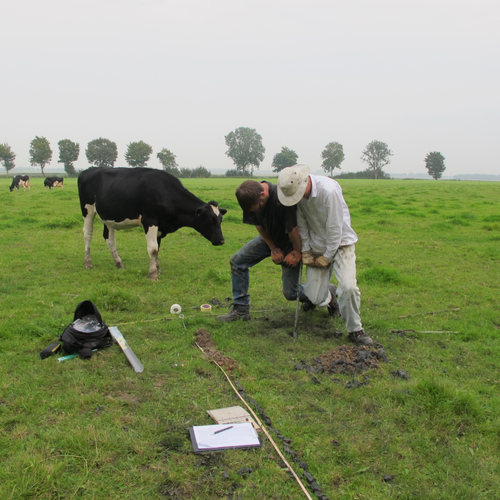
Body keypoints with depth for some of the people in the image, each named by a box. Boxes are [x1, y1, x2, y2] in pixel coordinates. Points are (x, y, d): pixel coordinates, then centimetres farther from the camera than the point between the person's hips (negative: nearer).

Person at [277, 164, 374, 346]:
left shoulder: (329, 190, -29)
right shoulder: (294, 191, -10)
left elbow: (335, 228, -21)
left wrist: (327, 257, -12)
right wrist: (306, 251, 1)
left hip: (339, 243, -4)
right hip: (316, 246, 4)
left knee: (347, 286, -23)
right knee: (315, 298, -1)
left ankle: (355, 330, 0)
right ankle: (327, 294, 38)